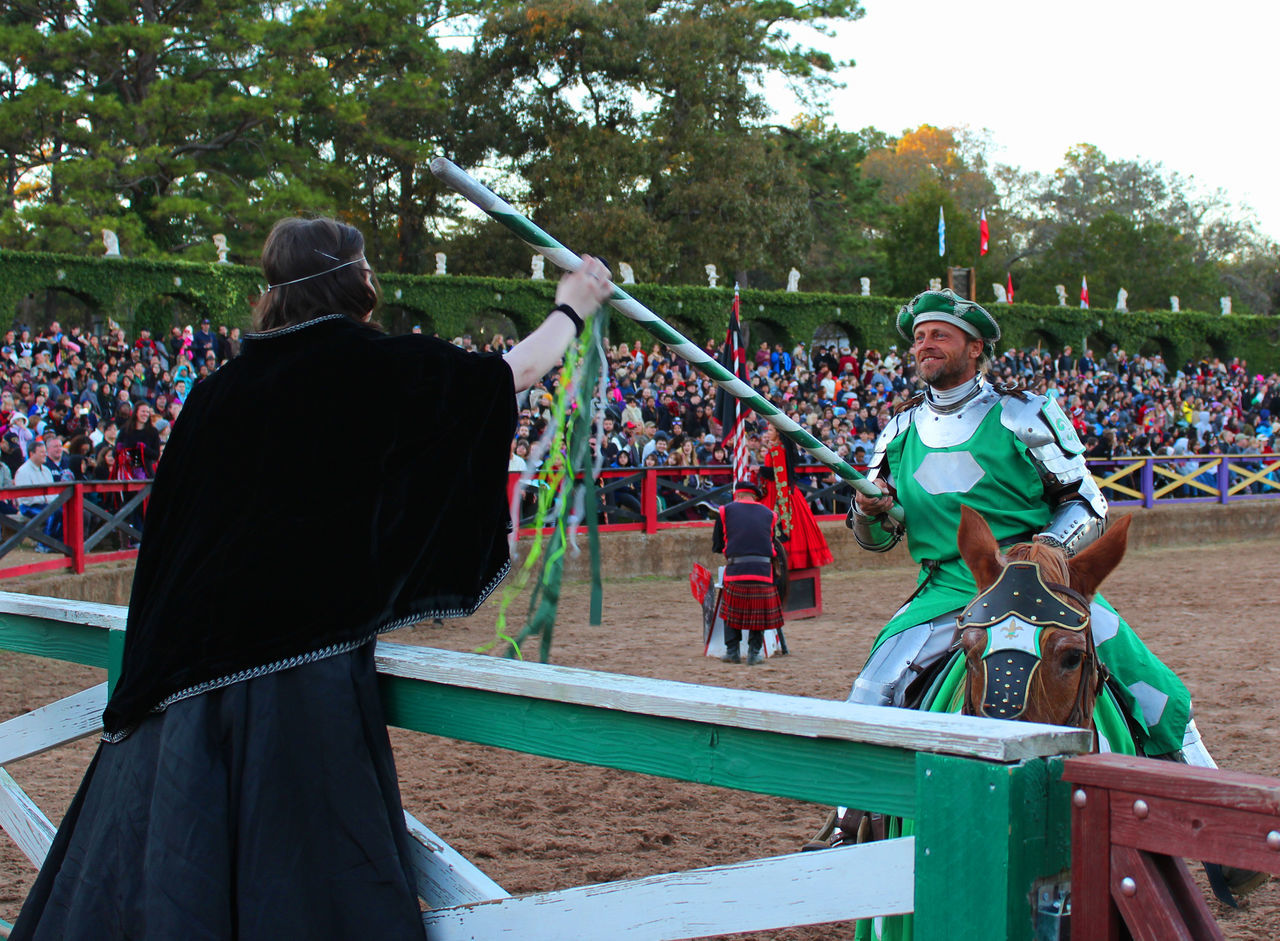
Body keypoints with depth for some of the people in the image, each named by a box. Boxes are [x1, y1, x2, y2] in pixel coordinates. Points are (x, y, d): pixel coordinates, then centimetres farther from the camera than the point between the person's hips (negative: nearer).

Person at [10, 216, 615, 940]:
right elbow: (515, 372, 5)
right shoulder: (376, 365, -6)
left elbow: (170, 519, 11)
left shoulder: (222, 389, 7)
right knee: (309, 865, 1)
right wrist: (570, 308, 23)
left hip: (189, 657, 6)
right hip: (303, 649, -5)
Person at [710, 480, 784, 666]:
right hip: (763, 571, 1)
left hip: (735, 570, -1)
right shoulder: (769, 514, 13)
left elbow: (717, 546, 12)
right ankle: (754, 653, 15)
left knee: (731, 610, 18)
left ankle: (732, 652, 18)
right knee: (758, 612, 15)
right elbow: (772, 544, 17)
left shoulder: (726, 511, 9)